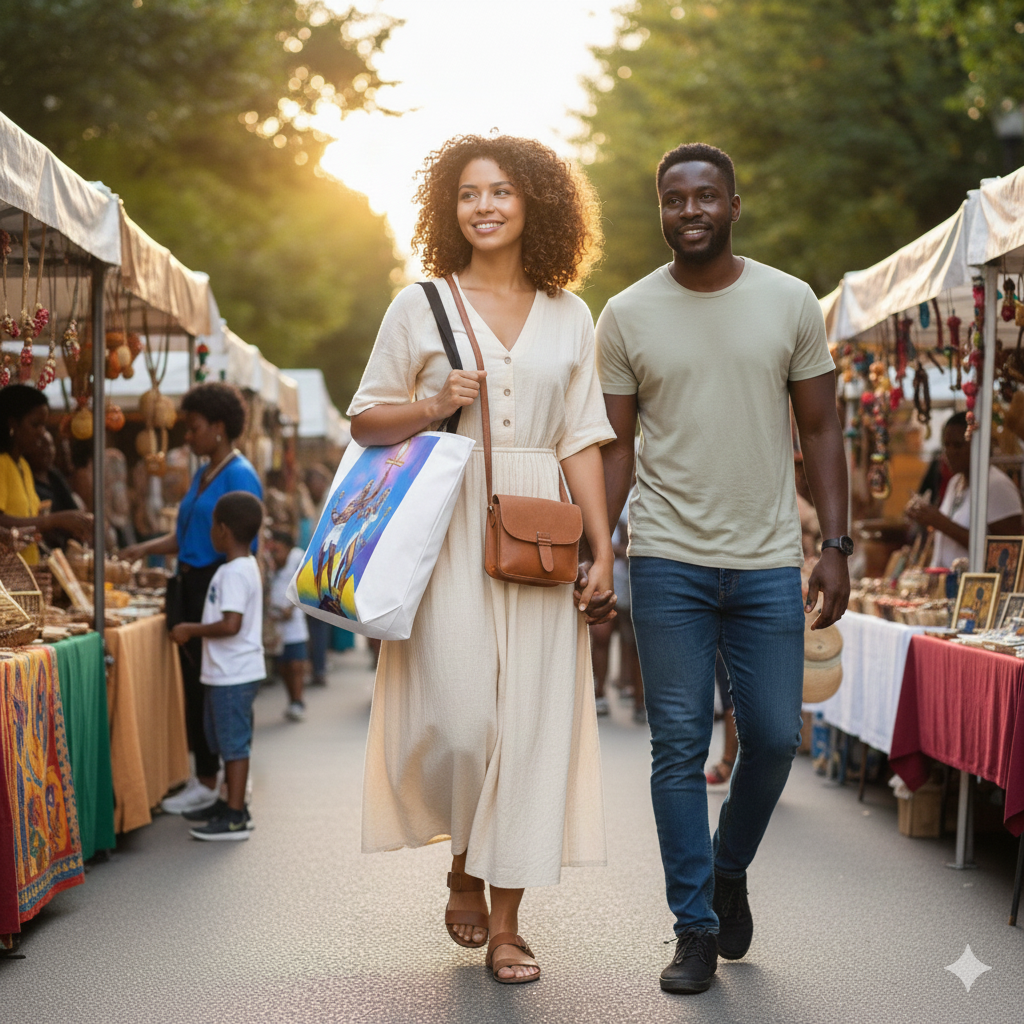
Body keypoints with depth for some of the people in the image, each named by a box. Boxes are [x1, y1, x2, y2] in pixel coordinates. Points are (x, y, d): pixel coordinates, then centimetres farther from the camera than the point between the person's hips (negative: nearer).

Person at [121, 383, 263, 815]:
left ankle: (209, 783, 2)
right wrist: (146, 549, 11)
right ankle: (203, 774, 19)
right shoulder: (203, 474, 17)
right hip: (192, 585, 9)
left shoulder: (239, 475, -11)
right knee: (194, 684, 11)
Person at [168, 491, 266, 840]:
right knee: (228, 742, 19)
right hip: (226, 671, 10)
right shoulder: (247, 566, 12)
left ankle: (235, 818, 0)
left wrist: (191, 630, -18)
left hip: (234, 675, -10)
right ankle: (229, 804, 31)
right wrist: (196, 630, 17)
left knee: (234, 744, -4)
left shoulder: (234, 573, -20)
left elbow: (231, 624, -28)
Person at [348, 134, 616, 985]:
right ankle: (463, 866, 20)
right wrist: (433, 407, -11)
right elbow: (365, 419, 9)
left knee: (531, 716, -1)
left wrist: (604, 549, 3)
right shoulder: (421, 305, 6)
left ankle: (507, 923, 7)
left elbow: (582, 440, 10)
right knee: (460, 712, -10)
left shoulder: (569, 316, 11)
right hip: (449, 529, -2)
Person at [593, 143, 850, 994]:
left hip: (768, 561, 1)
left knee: (775, 737, 3)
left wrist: (837, 546, -2)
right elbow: (614, 445, 5)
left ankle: (729, 867, 32)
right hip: (668, 562, -1)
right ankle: (697, 929, 11)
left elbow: (820, 431, 6)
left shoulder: (791, 302, 4)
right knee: (680, 747, 0)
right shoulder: (627, 316, 2)